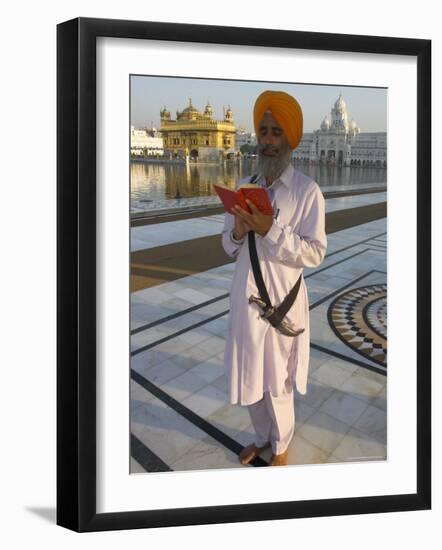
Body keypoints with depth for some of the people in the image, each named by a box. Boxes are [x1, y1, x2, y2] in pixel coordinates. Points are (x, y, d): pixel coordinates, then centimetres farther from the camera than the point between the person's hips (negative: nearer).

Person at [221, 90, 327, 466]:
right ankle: (262, 438, 42)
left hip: (282, 301, -5)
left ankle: (281, 446, 35)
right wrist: (238, 232, -14)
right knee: (249, 378, 18)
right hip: (245, 298, 5)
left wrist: (271, 230, -25)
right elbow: (229, 248, 8)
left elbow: (315, 253, -15)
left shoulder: (307, 190, -10)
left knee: (278, 384, 10)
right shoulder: (244, 187, 6)